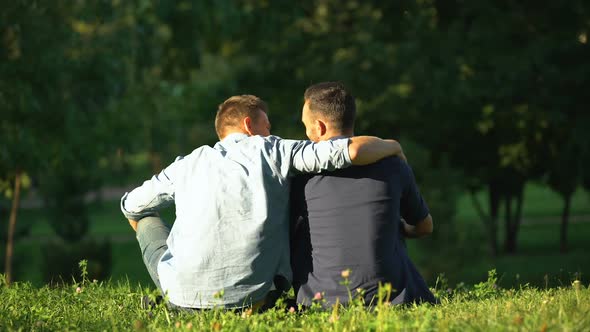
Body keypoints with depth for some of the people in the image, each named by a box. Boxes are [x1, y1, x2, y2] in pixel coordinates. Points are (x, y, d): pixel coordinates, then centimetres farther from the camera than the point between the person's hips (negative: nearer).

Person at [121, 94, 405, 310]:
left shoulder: (189, 164, 13)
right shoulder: (272, 151, 5)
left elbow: (131, 206, 26)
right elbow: (352, 151, -6)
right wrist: (392, 146, 14)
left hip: (182, 297, 2)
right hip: (245, 299, -1)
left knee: (147, 219, 32)